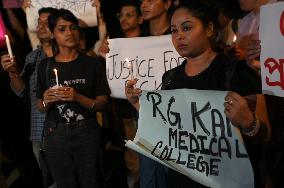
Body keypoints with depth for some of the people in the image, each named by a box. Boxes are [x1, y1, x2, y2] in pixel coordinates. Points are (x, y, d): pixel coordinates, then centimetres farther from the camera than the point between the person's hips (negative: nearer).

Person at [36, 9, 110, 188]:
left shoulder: (92, 64, -2)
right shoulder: (45, 65, 5)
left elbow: (102, 103, -4)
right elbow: (40, 106, 10)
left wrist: (78, 97, -20)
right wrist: (46, 101, -12)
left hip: (86, 133, -2)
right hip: (55, 134, 2)